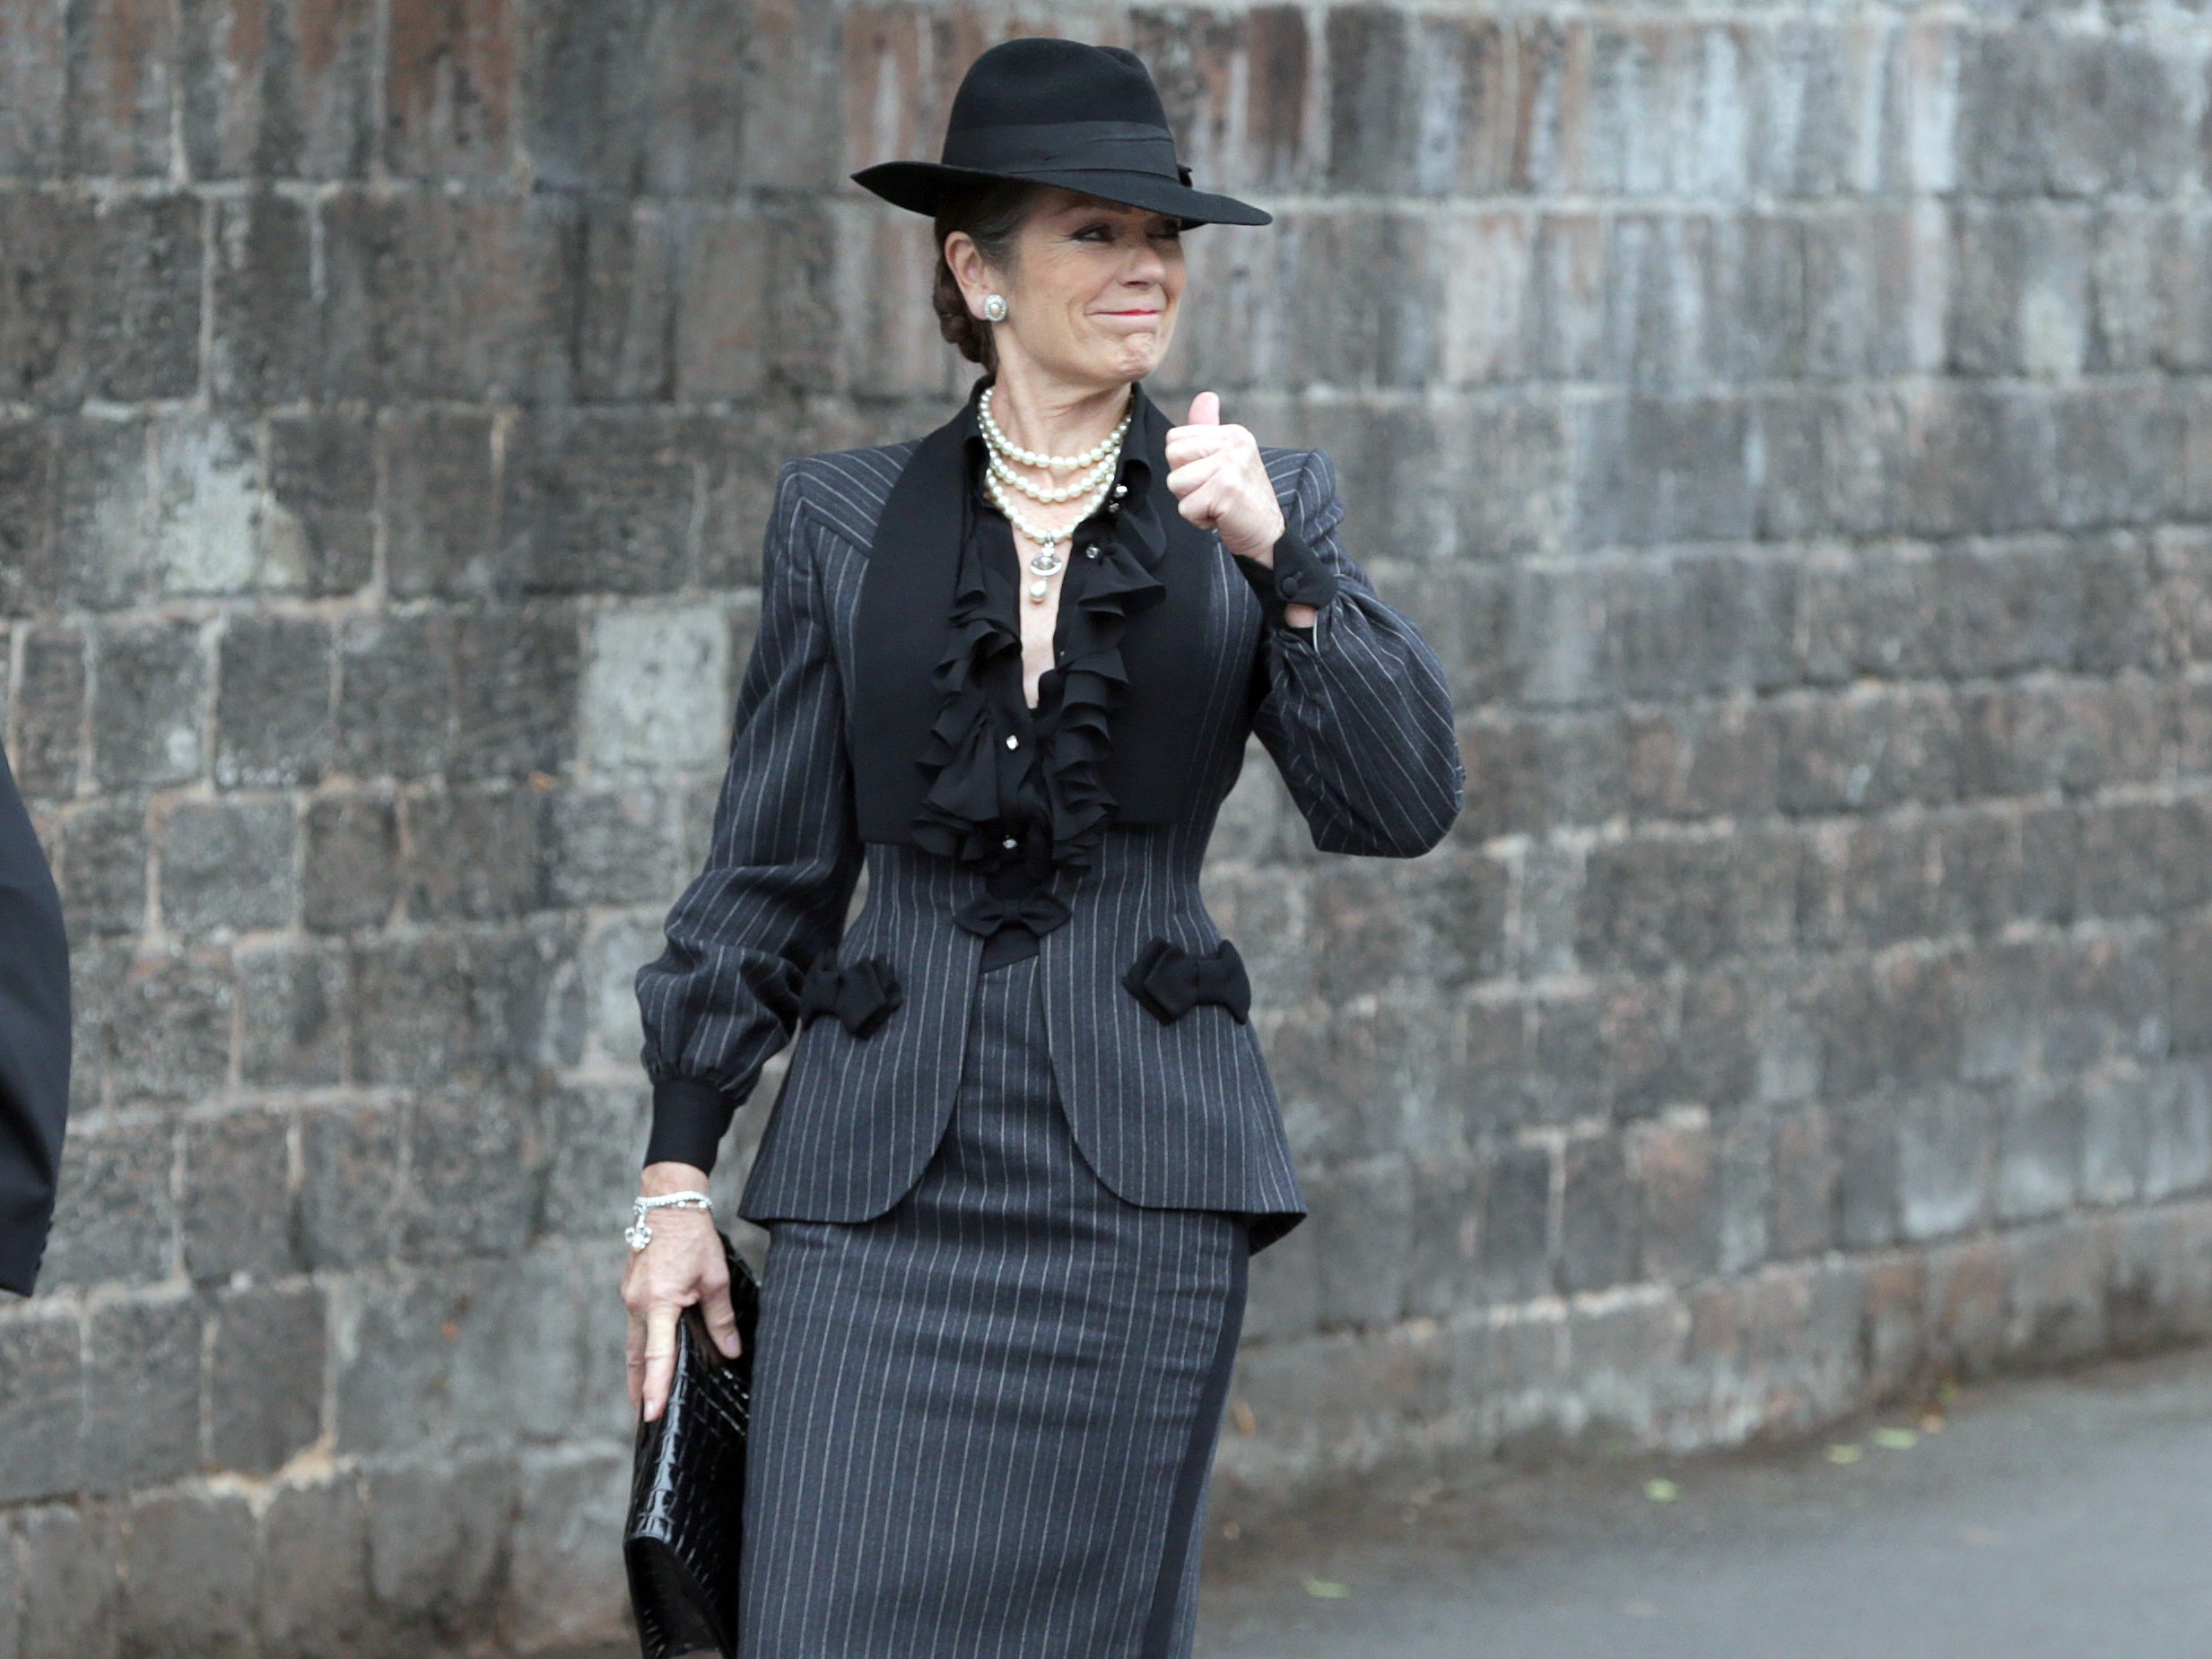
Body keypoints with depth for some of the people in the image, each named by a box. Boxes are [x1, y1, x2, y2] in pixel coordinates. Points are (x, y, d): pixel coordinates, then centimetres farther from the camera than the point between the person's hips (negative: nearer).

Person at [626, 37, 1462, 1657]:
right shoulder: (846, 519, 8)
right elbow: (768, 869, 11)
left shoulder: (1261, 505, 7)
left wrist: (1279, 555, -15)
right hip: (886, 1171, 0)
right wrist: (677, 1175, 7)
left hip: (1141, 1166, 0)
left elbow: (1402, 805, -4)